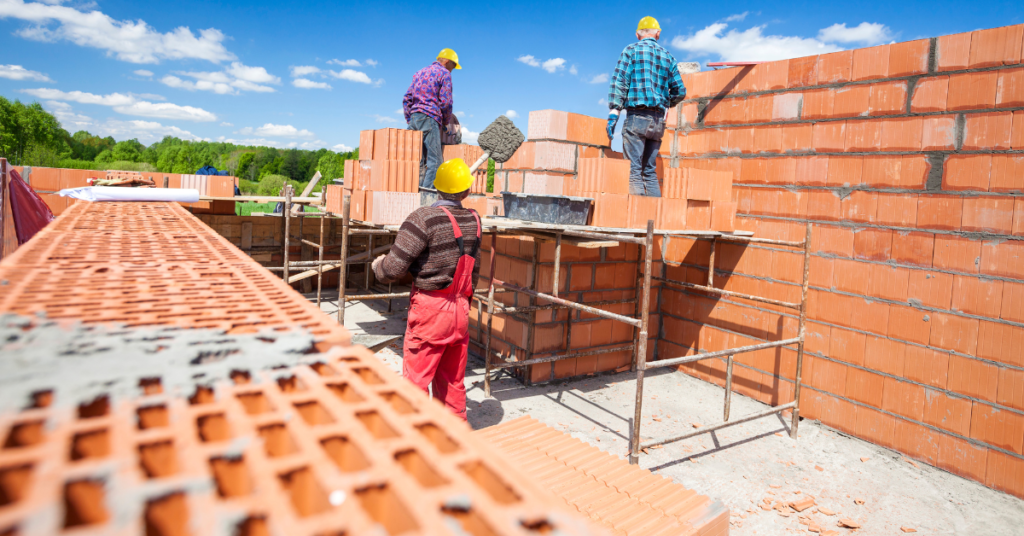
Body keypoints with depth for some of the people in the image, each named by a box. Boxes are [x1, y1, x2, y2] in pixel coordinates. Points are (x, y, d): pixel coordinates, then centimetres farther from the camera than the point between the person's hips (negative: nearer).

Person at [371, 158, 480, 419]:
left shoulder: (424, 218, -16)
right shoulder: (474, 220, 3)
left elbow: (394, 268, -17)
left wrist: (377, 265, 3)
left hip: (430, 310, -6)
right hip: (461, 310, 7)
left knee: (416, 379, 5)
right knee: (453, 380, 18)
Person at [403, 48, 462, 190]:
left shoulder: (419, 72, 25)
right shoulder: (444, 73, 3)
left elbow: (407, 99, 20)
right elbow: (445, 102, -6)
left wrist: (409, 120, 19)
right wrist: (447, 123, 6)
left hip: (413, 117, 8)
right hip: (429, 118, -7)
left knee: (417, 160, 7)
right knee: (434, 160, -9)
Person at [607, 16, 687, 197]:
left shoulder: (631, 50, 5)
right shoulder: (668, 56, 16)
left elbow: (619, 83, -7)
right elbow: (680, 92, 14)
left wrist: (613, 115, -10)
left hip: (637, 116, -4)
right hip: (658, 121, 5)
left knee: (635, 170, -6)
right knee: (649, 170, 12)